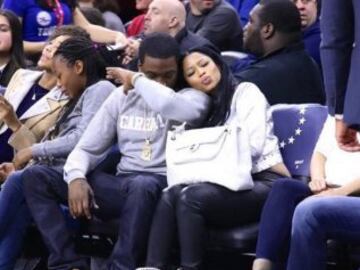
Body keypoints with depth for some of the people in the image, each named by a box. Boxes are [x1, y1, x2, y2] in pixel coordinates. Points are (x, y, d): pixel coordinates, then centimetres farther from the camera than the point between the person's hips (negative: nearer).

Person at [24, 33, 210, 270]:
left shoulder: (192, 96, 1)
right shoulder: (122, 98, 14)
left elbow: (183, 111, -26)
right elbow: (87, 148, 12)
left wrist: (135, 80, -10)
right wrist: (76, 177, -13)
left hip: (163, 186, -5)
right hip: (121, 186, 5)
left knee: (141, 185, -42)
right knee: (37, 178, -9)